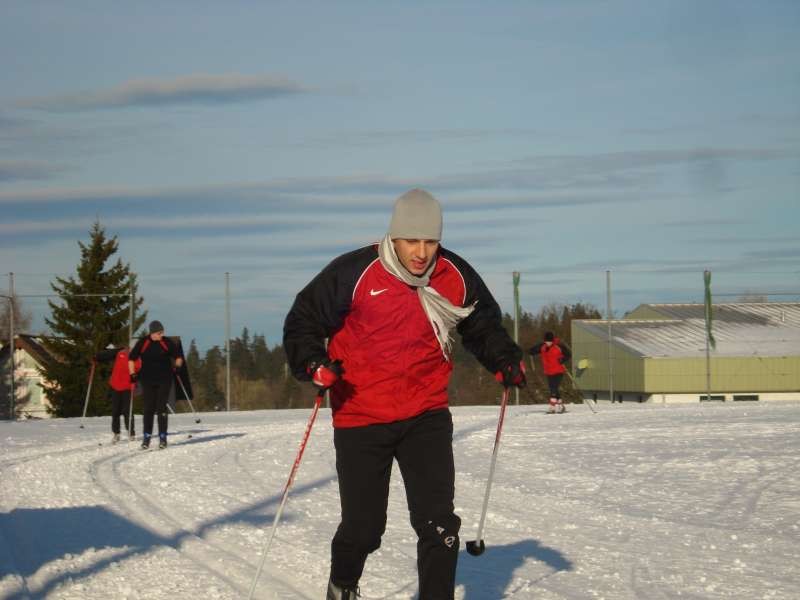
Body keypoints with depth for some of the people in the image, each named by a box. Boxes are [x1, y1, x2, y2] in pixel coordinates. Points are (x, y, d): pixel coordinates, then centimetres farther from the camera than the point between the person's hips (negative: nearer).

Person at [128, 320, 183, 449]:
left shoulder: (167, 343, 1)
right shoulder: (142, 343, 0)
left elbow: (178, 358, 11)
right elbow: (131, 359, 11)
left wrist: (177, 366, -7)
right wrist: (133, 374, 4)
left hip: (164, 380, 0)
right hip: (148, 381, 0)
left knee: (161, 408, -4)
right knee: (148, 409, -2)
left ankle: (162, 437, 0)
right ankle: (146, 438, 3)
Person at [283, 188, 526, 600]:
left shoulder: (456, 277, -2)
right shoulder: (353, 273, -13)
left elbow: (483, 326, 17)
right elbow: (303, 322, -4)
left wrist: (505, 360, 0)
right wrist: (313, 364, -21)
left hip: (426, 416, 2)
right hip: (361, 418, -2)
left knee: (438, 522, -9)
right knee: (363, 527, 6)